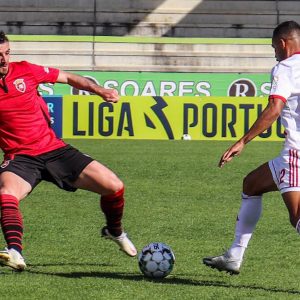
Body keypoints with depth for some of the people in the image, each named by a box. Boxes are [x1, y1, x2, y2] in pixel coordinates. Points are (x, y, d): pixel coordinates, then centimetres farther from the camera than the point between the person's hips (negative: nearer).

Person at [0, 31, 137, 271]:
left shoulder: (24, 71, 1)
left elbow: (67, 78, 13)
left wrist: (98, 90, 2)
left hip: (54, 149, 3)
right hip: (21, 158, -3)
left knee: (114, 186, -3)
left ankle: (115, 231, 26)